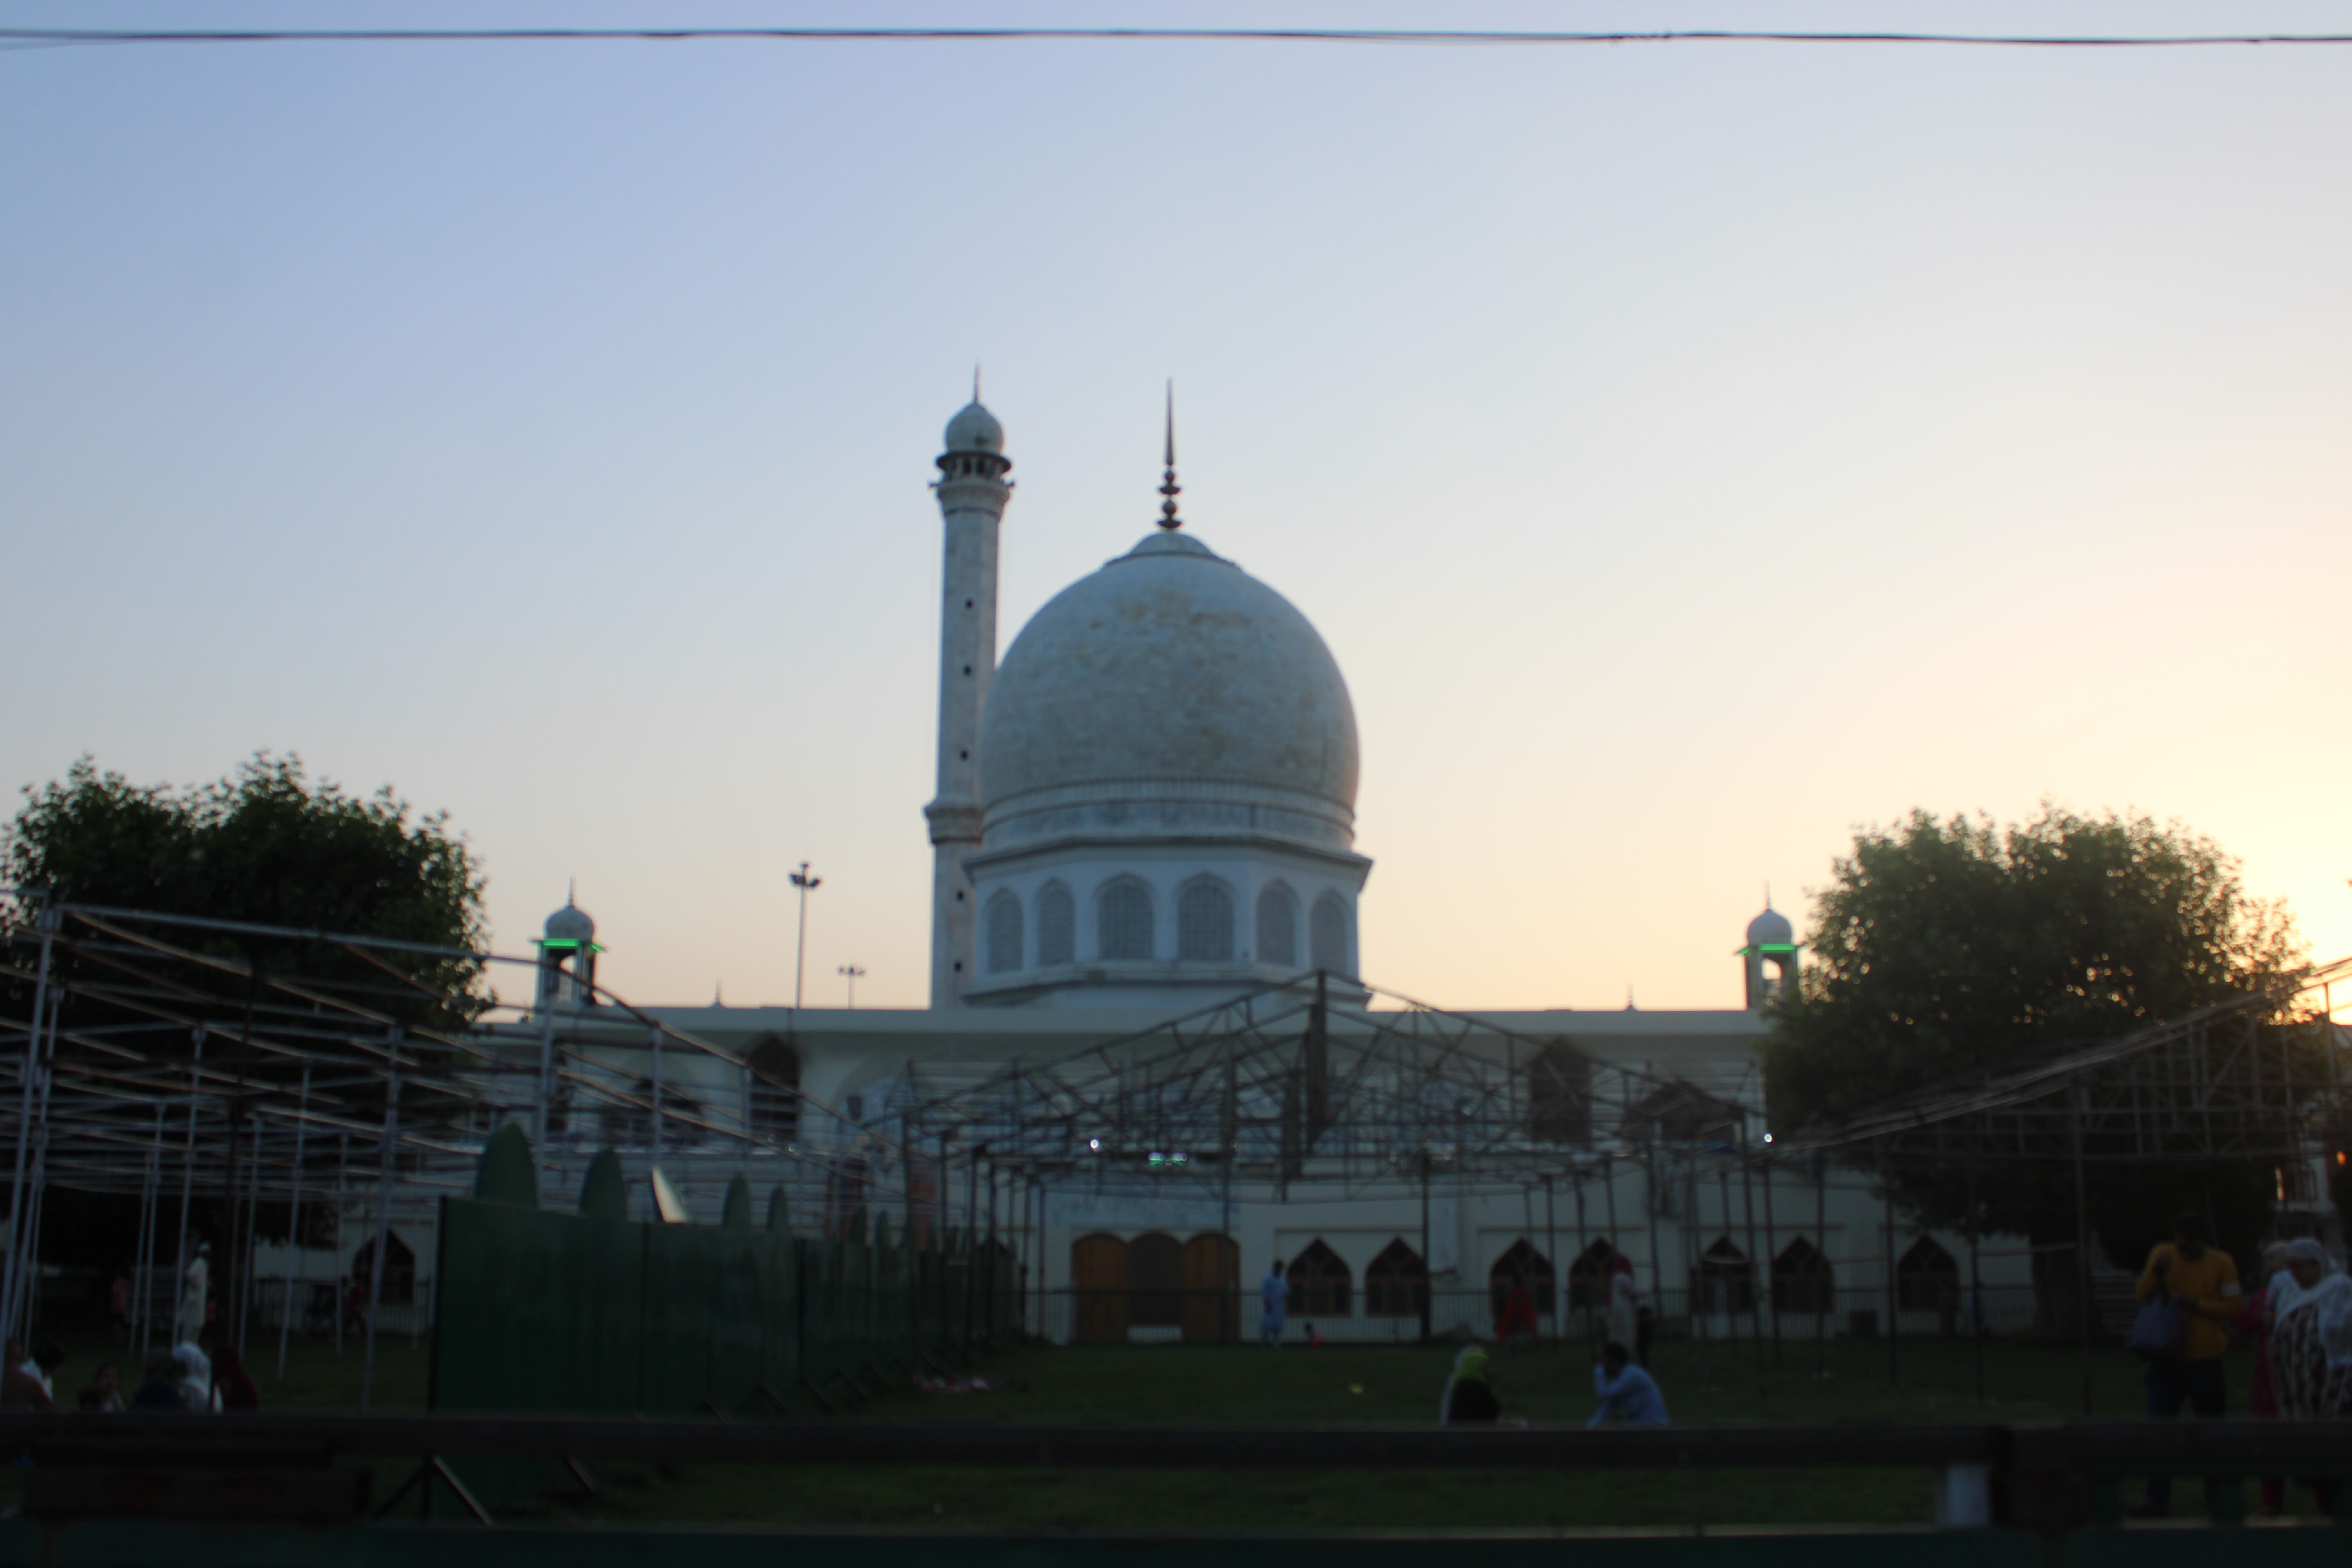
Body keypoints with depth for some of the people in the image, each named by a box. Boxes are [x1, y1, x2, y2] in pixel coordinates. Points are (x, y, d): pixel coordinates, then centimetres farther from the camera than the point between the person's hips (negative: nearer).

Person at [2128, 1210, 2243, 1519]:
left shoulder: (2221, 1263, -1)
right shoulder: (2163, 1254, 5)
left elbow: (2233, 1309, -5)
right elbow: (2142, 1296, 2)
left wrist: (2194, 1304, -15)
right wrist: (2155, 1272, -15)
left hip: (2205, 1358, -2)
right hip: (2166, 1356, 2)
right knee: (2160, 1427, -2)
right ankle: (2157, 1498, -1)